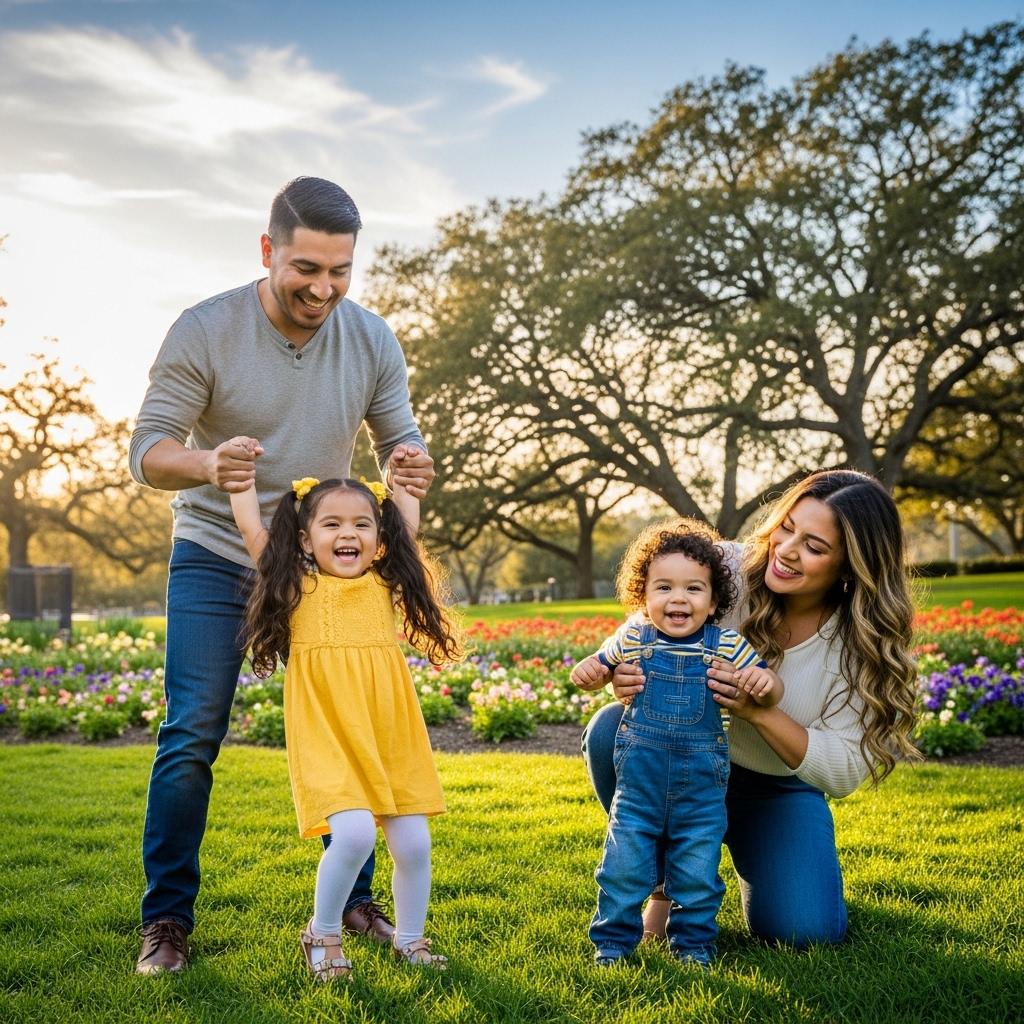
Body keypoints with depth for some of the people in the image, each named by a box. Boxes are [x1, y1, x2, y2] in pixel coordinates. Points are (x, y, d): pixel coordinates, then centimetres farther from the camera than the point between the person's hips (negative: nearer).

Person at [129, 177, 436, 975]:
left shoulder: (371, 340, -7)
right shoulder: (205, 331, -17)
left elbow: (399, 444, -2)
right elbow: (148, 450, -17)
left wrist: (410, 467, -28)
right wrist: (207, 465, -40)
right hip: (215, 559, -3)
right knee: (192, 737, -6)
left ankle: (354, 901, 20)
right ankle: (167, 920, 8)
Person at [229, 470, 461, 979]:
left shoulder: (382, 583, 9)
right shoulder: (298, 587, 2)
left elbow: (407, 524, 23)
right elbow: (249, 526, 3)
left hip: (392, 736, 4)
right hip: (328, 740, -4)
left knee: (413, 842, 4)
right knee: (354, 833, -20)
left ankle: (410, 939, 28)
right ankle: (322, 934, 6)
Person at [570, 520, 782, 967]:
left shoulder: (728, 647, -7)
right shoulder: (632, 639, -5)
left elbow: (772, 691, -1)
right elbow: (602, 664, 12)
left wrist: (765, 682, -24)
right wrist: (587, 671, -12)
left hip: (702, 785, 0)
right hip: (638, 782, 0)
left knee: (697, 871, 9)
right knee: (624, 867, 5)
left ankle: (693, 943, 28)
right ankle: (612, 941, 23)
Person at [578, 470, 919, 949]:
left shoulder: (865, 645, -18)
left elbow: (843, 773, -19)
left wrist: (758, 711, -35)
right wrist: (625, 680, -36)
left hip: (779, 792, 0)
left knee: (804, 931, -20)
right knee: (611, 729, -30)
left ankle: (747, 856, 18)